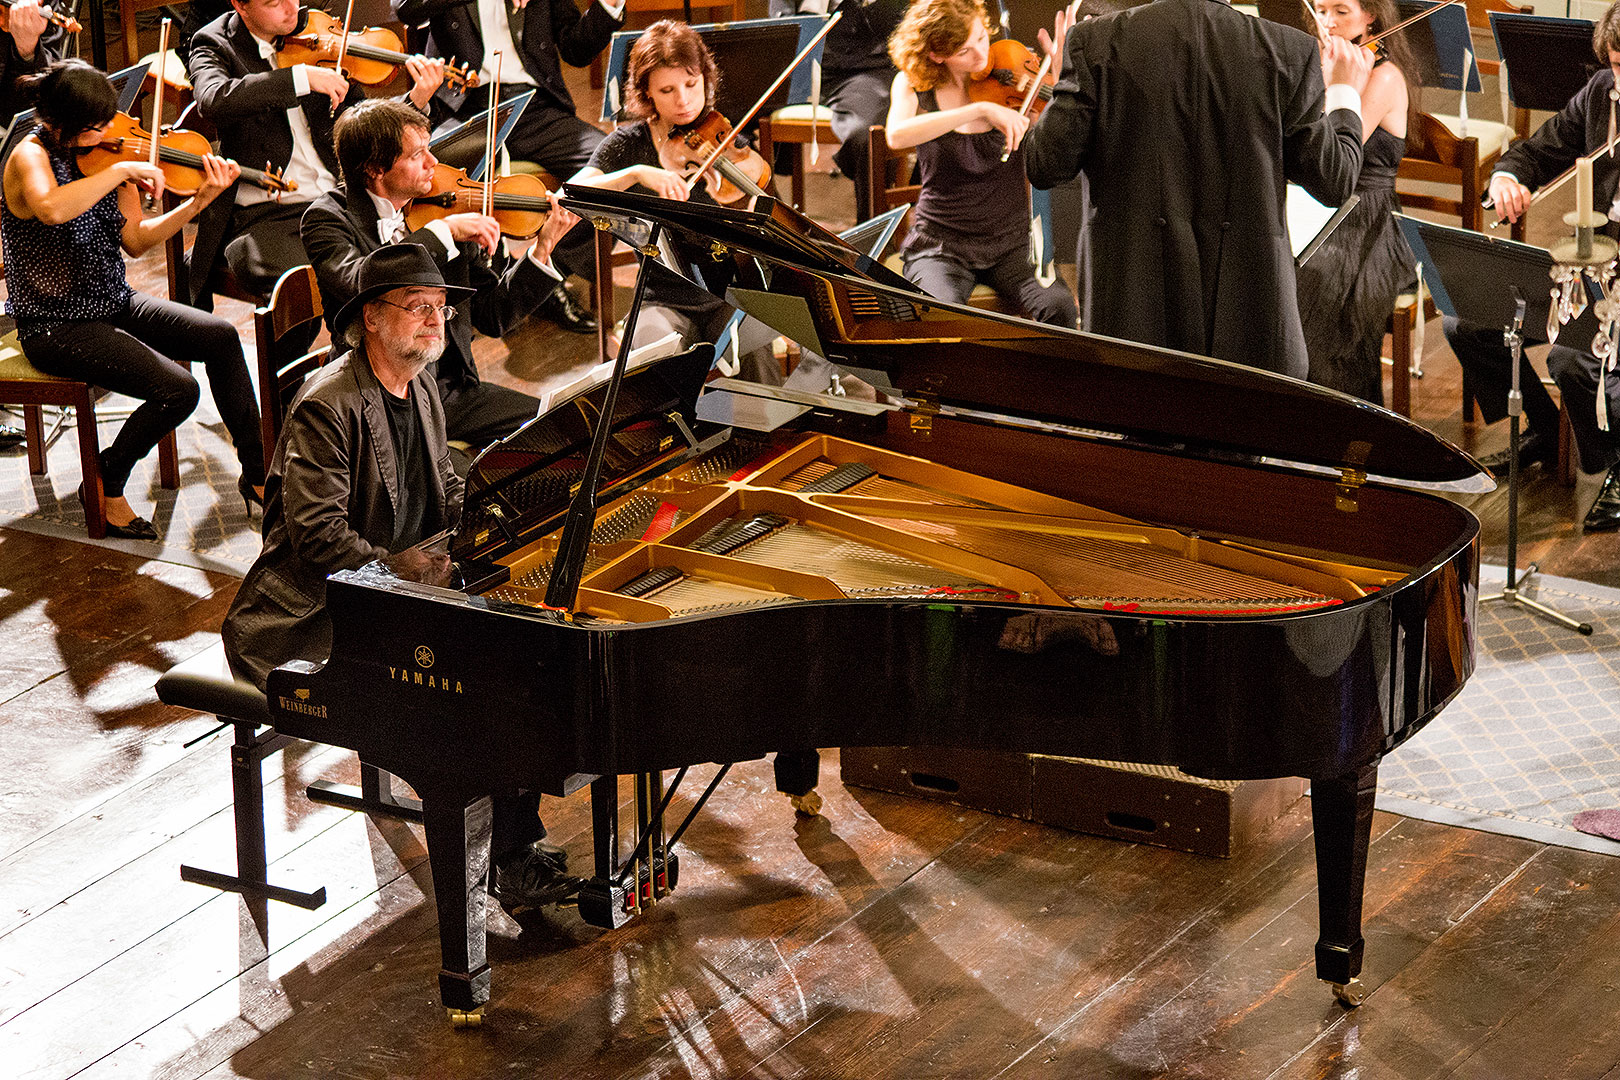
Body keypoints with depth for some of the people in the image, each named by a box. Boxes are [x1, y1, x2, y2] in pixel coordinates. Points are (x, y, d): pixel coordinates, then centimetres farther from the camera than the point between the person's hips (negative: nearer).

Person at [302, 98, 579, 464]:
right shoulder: (327, 218, -6)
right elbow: (360, 285, -28)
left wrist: (543, 249, -2)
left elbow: (492, 316, 10)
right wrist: (442, 232, -25)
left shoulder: (448, 206, 8)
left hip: (453, 388, 6)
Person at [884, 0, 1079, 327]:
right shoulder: (913, 85, -2)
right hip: (942, 243, -2)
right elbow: (897, 135, -26)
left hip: (1010, 242, 2)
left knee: (1060, 308, -26)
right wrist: (980, 109, -32)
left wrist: (1060, 73, -20)